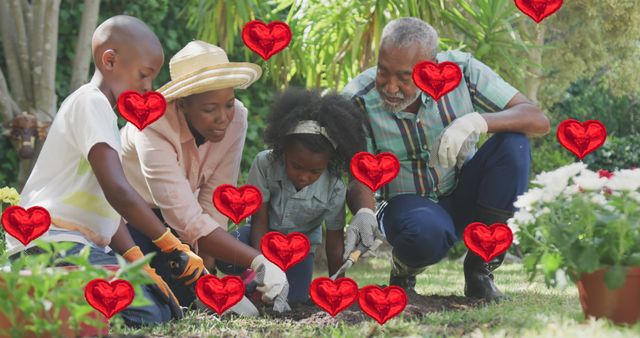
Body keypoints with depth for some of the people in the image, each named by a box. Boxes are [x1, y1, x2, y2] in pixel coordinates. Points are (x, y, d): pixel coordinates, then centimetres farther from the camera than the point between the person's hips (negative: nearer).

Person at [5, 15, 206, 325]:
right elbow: (118, 191, -19)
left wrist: (138, 264, 6)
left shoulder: (102, 110, 25)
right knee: (148, 311, -22)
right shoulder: (91, 103, -7)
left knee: (165, 307, 2)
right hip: (52, 241, -10)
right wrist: (172, 245, -12)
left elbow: (110, 206, 19)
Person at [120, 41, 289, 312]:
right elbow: (187, 219, -41)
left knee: (187, 298, -11)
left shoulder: (235, 118, -22)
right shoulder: (154, 126, -36)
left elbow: (214, 204, -21)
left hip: (163, 216, 5)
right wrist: (258, 262, -49)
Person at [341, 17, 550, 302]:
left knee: (513, 143, -26)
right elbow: (358, 173, -16)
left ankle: (479, 268, -13)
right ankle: (403, 268, 2)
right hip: (407, 201, -3)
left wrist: (478, 121, -38)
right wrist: (364, 212, -40)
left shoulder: (462, 70, -17)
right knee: (426, 234, -39)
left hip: (464, 195, 3)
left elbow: (538, 120, -20)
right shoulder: (358, 100, -18)